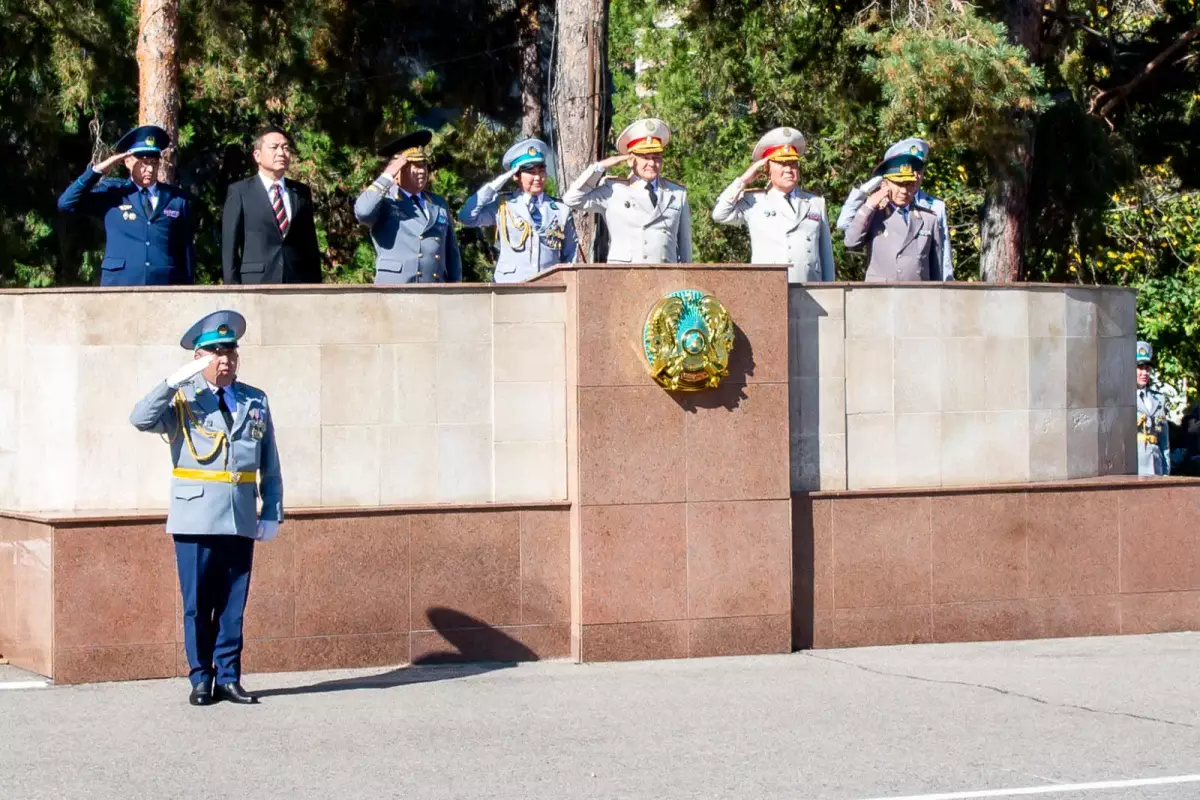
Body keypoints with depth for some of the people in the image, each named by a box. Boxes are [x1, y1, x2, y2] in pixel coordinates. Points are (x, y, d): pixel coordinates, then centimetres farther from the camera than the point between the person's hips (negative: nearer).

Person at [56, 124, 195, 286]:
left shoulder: (177, 199, 12)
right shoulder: (112, 193, 10)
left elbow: (186, 249, 13)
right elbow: (66, 203, 1)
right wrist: (98, 170, -6)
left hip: (165, 289, 1)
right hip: (120, 286, -1)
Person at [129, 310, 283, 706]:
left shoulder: (256, 402, 12)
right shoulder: (183, 399, 2)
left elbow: (270, 466, 13)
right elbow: (141, 419, -17)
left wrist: (272, 513, 7)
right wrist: (174, 382, -22)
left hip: (241, 520, 3)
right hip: (196, 519, -3)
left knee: (233, 604, 6)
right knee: (197, 604, 1)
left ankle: (228, 678, 14)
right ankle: (200, 679, 10)